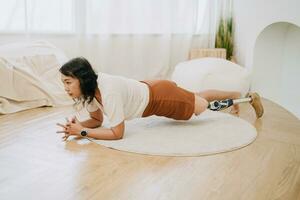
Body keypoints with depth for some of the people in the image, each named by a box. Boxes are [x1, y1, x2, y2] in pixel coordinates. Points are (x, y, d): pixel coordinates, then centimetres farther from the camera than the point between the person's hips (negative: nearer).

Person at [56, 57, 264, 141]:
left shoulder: (108, 91, -39)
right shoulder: (89, 89, -14)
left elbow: (117, 132, -34)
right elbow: (97, 119, -2)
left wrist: (82, 131, -33)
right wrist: (78, 125, -21)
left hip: (160, 96, -7)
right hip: (147, 91, 7)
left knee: (204, 105, 15)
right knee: (197, 96, 28)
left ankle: (250, 97, 40)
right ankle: (235, 95, 55)